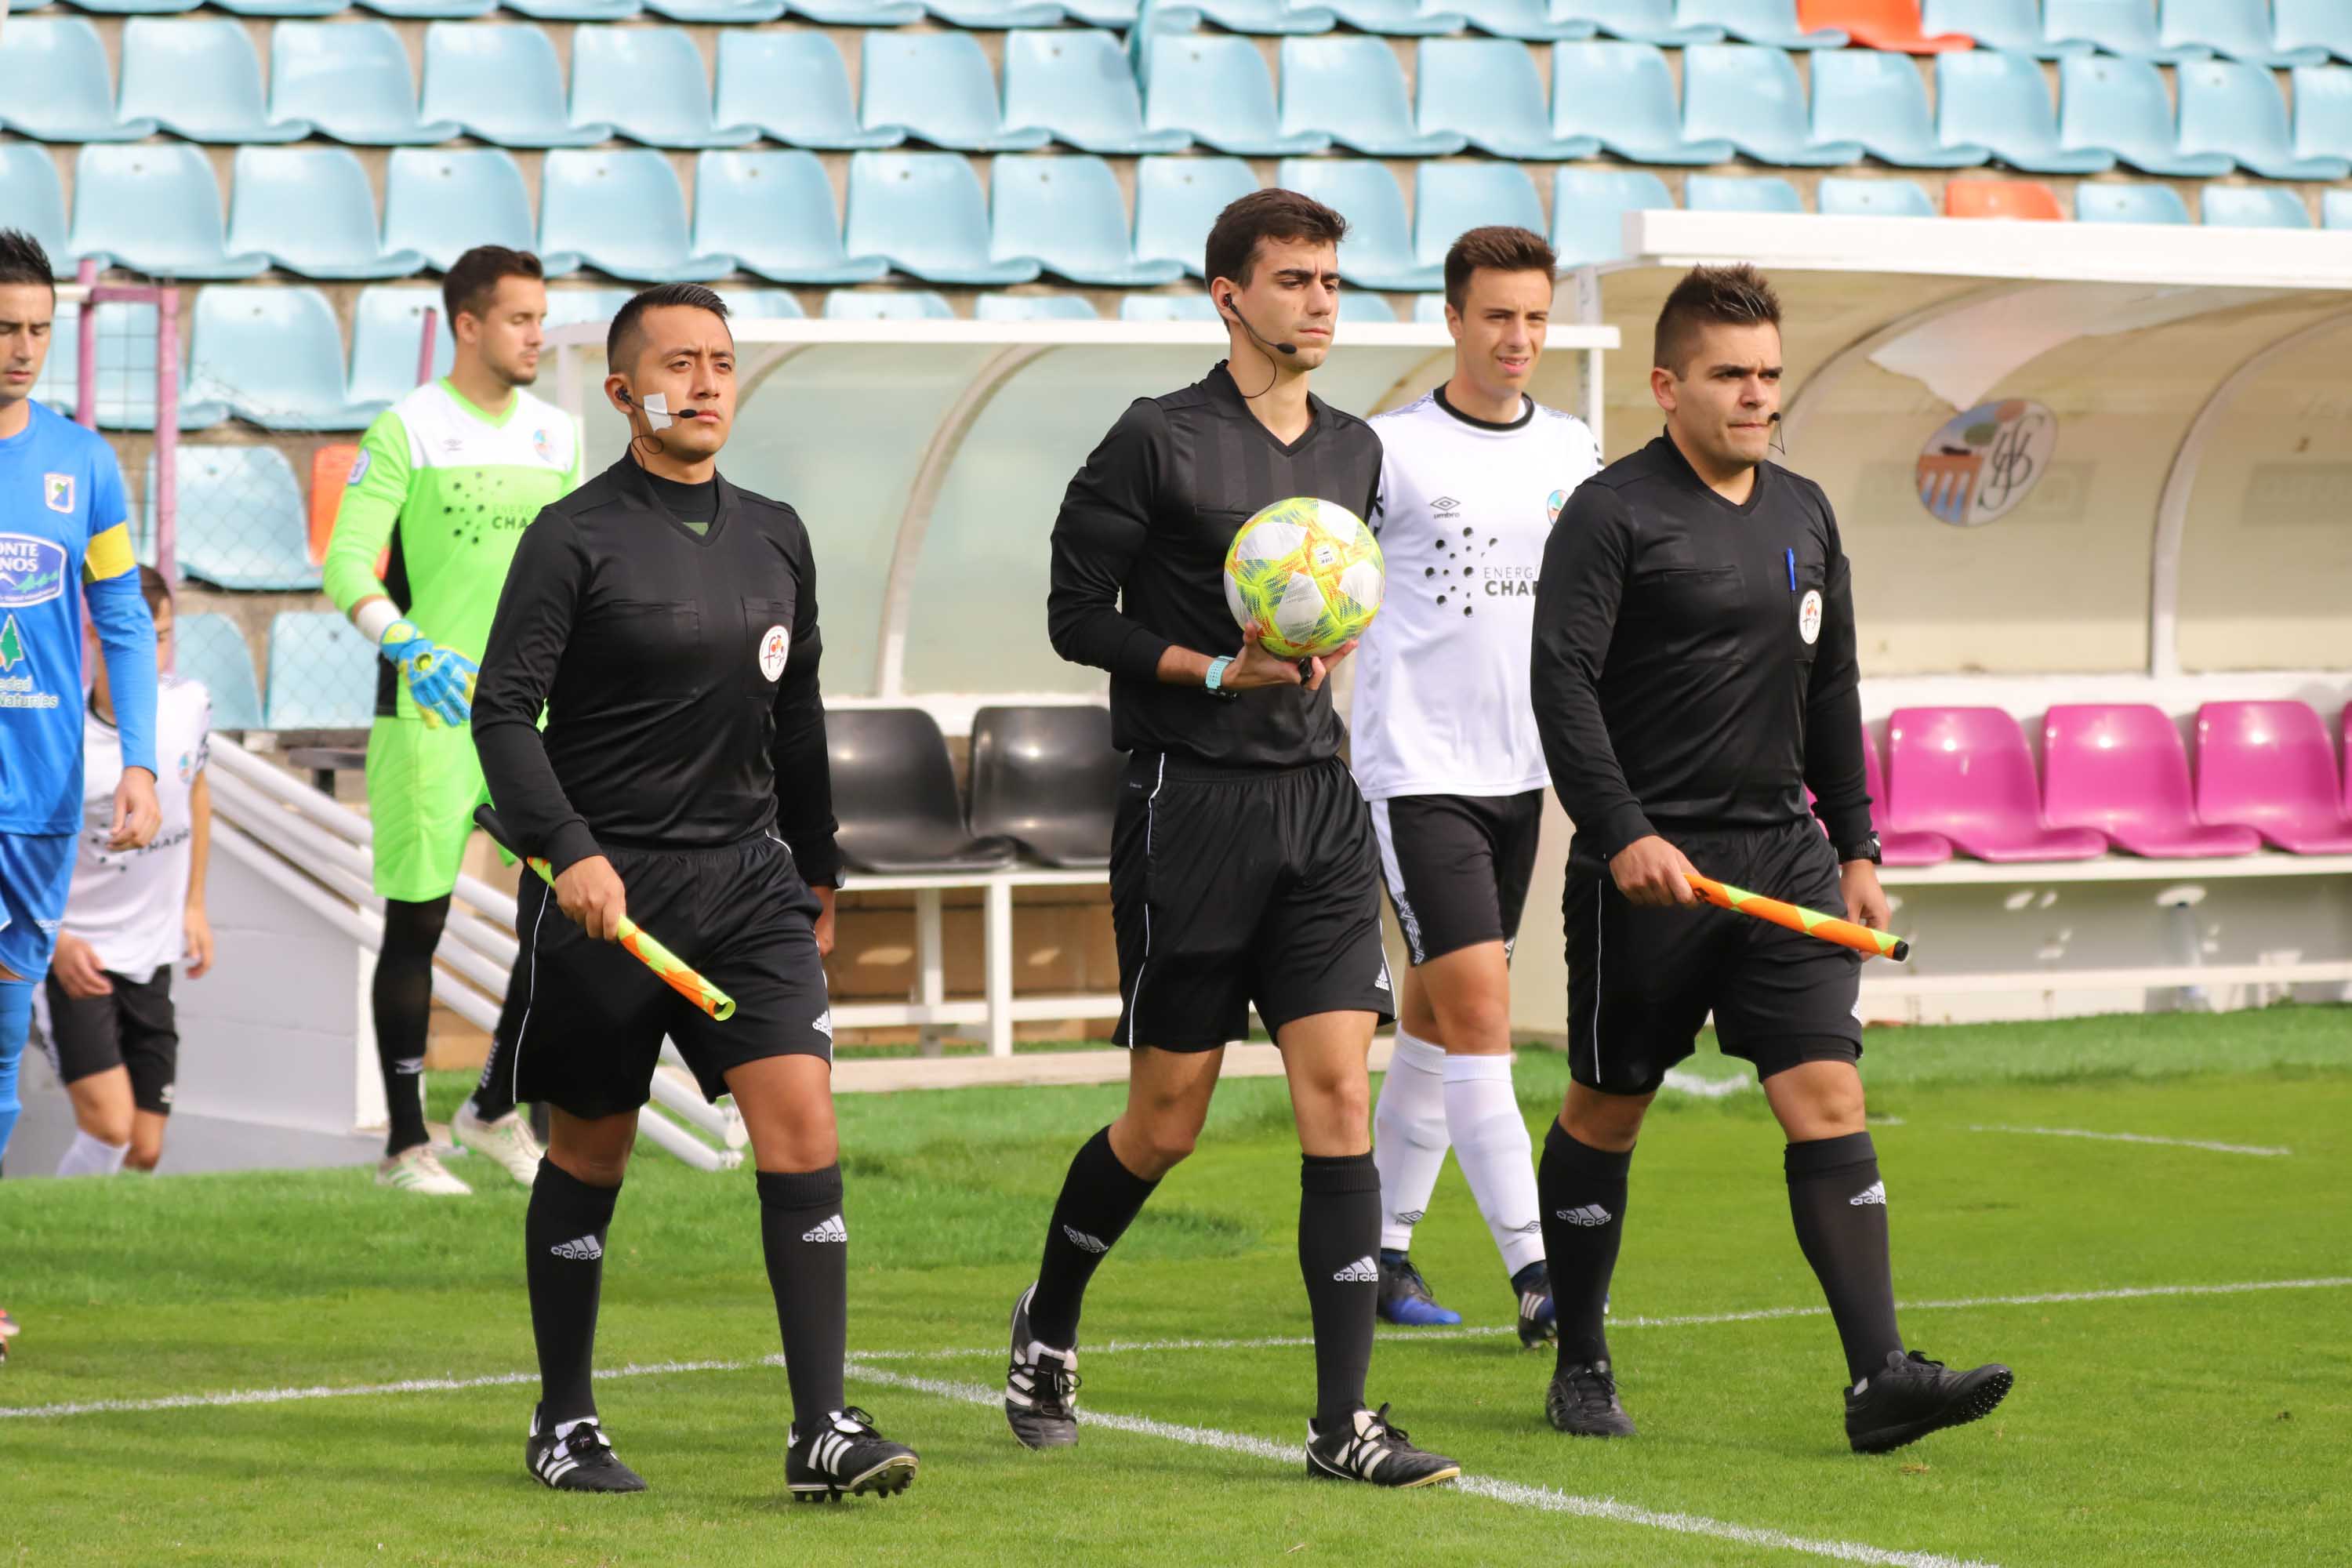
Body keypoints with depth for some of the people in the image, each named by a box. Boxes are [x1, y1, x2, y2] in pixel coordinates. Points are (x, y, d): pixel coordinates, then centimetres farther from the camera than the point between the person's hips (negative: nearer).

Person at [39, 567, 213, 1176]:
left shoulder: (190, 703, -5)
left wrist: (193, 905, 16)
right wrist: (53, 940, -18)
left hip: (151, 959, 5)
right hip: (72, 954, -5)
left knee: (145, 1152, 4)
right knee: (109, 1126, -20)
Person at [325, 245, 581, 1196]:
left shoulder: (558, 436, 11)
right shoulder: (406, 430, -6)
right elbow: (347, 565, -14)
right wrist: (410, 646, -30)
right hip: (428, 712, -5)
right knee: (416, 924, 0)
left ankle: (496, 1110, 14)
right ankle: (406, 1144, 9)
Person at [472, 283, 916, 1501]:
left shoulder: (775, 536, 11)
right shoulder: (575, 537, -6)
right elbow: (502, 710, -12)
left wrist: (818, 872, 24)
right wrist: (567, 851, -24)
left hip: (747, 876, 4)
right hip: (605, 884, -4)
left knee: (802, 1122, -11)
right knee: (591, 1150, 7)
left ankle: (823, 1431, -12)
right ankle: (563, 1424, 24)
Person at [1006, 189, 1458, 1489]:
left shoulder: (1354, 450, 12)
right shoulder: (1157, 441, -6)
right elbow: (1076, 615, -6)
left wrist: (1329, 642, 10)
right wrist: (1217, 669, -15)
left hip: (1318, 802, 5)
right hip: (1189, 807, -5)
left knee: (1340, 1099, -6)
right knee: (1165, 1125, 3)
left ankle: (1345, 1423, -6)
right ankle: (1045, 1329, 31)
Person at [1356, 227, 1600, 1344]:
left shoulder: (1570, 450, 9)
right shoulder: (1389, 450, -7)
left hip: (1519, 769, 6)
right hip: (1415, 771, -6)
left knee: (1435, 1017, 12)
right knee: (1477, 1013, -12)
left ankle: (1380, 1247, 21)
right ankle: (1533, 1272, -16)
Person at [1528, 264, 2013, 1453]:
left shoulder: (1804, 514, 14)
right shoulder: (1612, 513, -7)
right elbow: (1562, 683, -13)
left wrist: (1854, 844, 19)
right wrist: (1624, 832, -21)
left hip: (1782, 854, 5)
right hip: (1649, 864, -5)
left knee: (1829, 1099, -6)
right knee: (1605, 1112, 6)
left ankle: (1880, 1377, -11)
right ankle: (1580, 1367, 21)